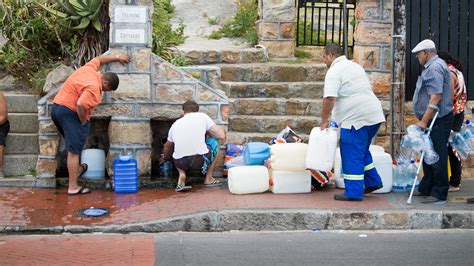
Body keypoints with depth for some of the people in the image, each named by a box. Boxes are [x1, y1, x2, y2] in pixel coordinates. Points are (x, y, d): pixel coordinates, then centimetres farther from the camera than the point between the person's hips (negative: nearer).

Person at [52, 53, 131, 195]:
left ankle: (77, 169, 43)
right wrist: (84, 122, -14)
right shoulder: (94, 88, -20)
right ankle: (73, 187, -5)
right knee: (74, 151, -6)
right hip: (69, 112, -10)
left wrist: (117, 57, 35)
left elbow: (98, 59, 27)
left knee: (73, 146, 27)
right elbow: (80, 105, -30)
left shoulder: (90, 68, 6)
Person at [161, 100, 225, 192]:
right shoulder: (202, 116, 10)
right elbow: (221, 136, 5)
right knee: (214, 142, 26)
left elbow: (167, 147, 36)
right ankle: (208, 178, 26)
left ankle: (181, 176, 11)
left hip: (180, 163, 3)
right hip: (200, 161, -3)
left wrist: (164, 158, 58)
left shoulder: (175, 124, 21)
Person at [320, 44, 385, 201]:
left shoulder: (334, 71, -10)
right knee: (362, 151, 23)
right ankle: (373, 181, 26)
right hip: (374, 116, 9)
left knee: (352, 156, -2)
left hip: (356, 118, -9)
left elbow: (329, 98, -21)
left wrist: (324, 121, -11)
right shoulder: (355, 66, 20)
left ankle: (354, 192, 2)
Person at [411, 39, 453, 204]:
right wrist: (423, 120, 23)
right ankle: (426, 189, 25)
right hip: (432, 121, 11)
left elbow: (436, 98, -25)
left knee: (437, 156, -6)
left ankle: (439, 194, -1)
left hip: (438, 121, -11)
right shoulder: (433, 66, 18)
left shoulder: (434, 68, -16)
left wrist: (424, 121, -24)